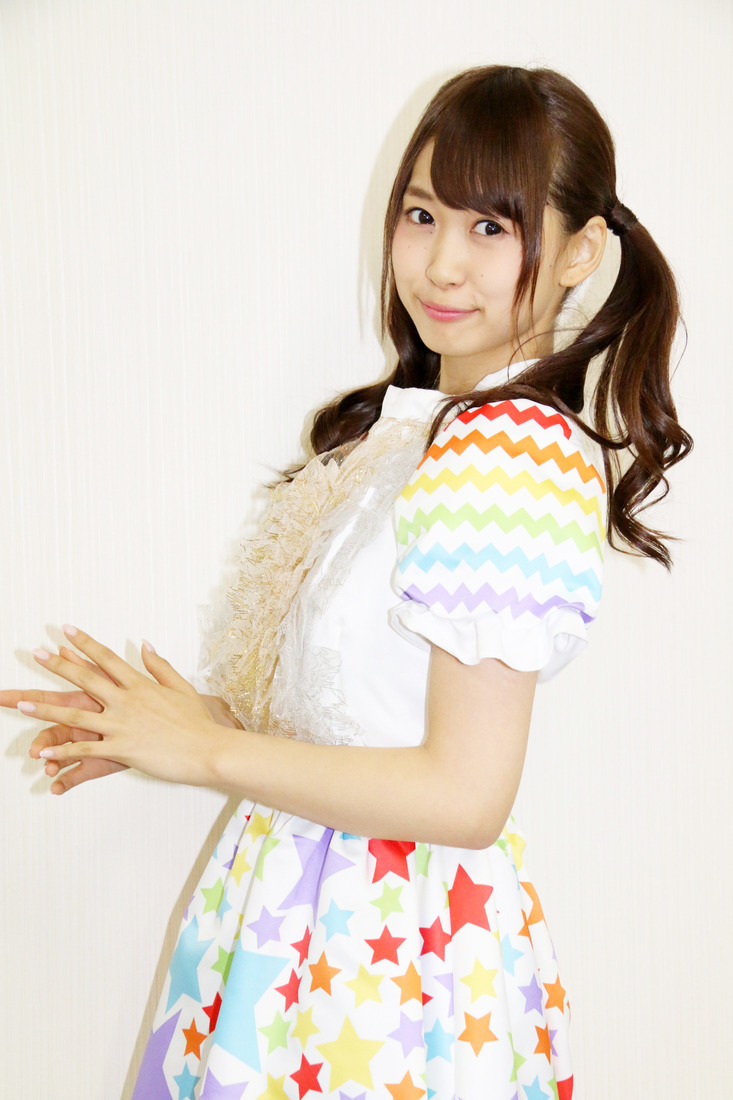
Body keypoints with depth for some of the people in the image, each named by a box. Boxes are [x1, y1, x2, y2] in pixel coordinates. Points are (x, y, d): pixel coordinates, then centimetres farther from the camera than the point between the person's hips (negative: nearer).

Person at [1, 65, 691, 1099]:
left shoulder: (510, 452, -23)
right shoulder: (417, 420, 5)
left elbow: (464, 794, -24)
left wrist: (207, 748, -15)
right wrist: (167, 722, 2)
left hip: (390, 950, -8)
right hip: (315, 898, 8)